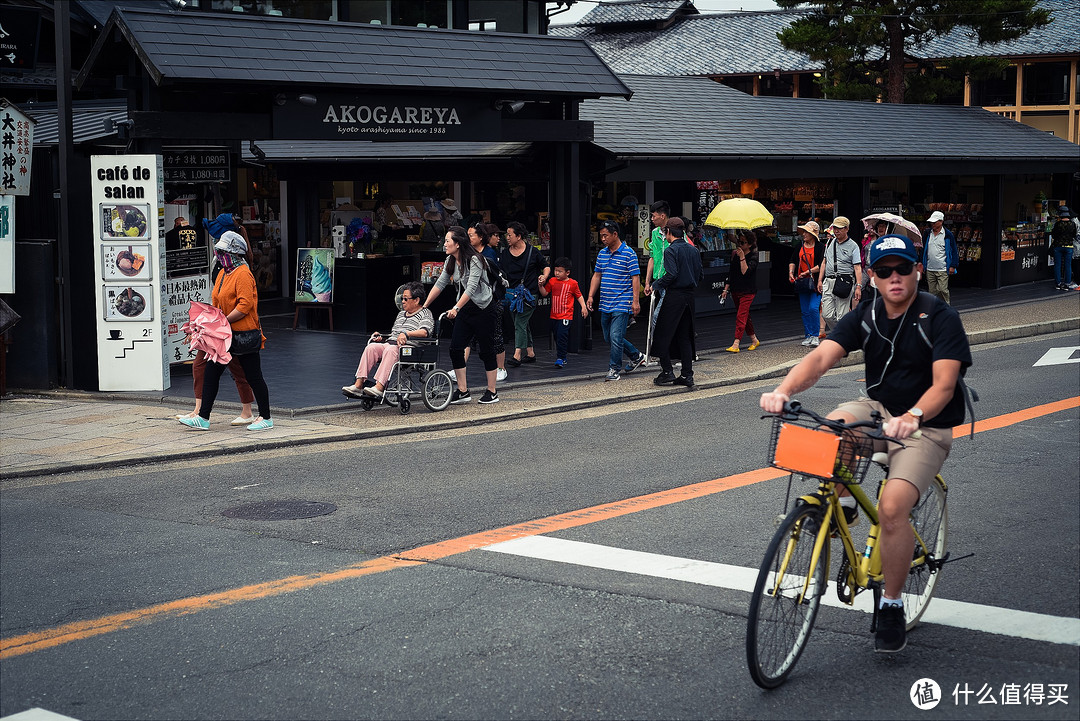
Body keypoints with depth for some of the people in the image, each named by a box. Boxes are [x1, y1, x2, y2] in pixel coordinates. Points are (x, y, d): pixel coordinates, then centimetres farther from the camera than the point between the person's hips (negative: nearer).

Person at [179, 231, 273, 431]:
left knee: (253, 377, 0)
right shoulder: (223, 274, 13)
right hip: (225, 335, 9)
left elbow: (245, 305, -24)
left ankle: (266, 418, 13)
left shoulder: (243, 274, -16)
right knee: (211, 372, 6)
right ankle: (203, 418, 9)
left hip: (244, 334, -9)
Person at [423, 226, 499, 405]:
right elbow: (440, 284, 11)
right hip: (464, 310, 8)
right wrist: (424, 306, 9)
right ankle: (463, 391, 6)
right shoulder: (450, 262, 4)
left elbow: (471, 287, -28)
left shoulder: (474, 260, -20)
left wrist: (456, 308, -36)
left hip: (483, 309, -8)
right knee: (455, 349, -1)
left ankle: (492, 392, 11)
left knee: (486, 350, 0)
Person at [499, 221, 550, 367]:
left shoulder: (532, 252, -2)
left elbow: (546, 266, 7)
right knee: (522, 324, 12)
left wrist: (544, 276, -11)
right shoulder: (504, 254, 8)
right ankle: (530, 353, 24)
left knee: (520, 322, -14)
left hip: (529, 293, -6)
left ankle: (517, 355, -18)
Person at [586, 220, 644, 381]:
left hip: (622, 305, -7)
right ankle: (636, 356, 30)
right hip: (605, 304, 7)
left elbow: (635, 278, -9)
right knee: (609, 337, 13)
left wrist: (635, 300, -15)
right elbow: (597, 276, 18)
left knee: (616, 337, -11)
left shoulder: (628, 254, -8)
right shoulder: (602, 253, 12)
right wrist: (591, 296, 9)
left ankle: (614, 369, 1)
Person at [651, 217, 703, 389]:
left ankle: (667, 371, -1)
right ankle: (687, 375, 8)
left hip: (674, 296, -7)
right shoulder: (694, 250, 11)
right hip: (689, 296, 7)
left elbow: (671, 274, -20)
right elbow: (701, 275, 11)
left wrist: (655, 285, -8)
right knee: (685, 337, 10)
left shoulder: (671, 250, -10)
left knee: (662, 335, 2)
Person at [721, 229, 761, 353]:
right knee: (745, 316, 13)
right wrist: (726, 288, 13)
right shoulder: (735, 255, 8)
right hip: (736, 290, 7)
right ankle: (754, 340, 27)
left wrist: (742, 257, -24)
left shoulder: (753, 257, -10)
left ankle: (736, 344, -16)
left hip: (747, 291, -7)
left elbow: (745, 272, -23)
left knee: (741, 316, -12)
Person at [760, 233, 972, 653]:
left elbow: (943, 384, -26)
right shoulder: (865, 316, -2)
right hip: (879, 409, 4)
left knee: (892, 506, -26)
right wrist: (783, 390, -36)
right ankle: (842, 503, -3)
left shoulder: (940, 317, -14)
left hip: (926, 427, -4)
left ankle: (892, 605, -6)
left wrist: (912, 417, -47)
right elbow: (822, 356, -16)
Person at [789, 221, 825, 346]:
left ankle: (815, 336, -3)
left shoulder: (820, 247, -6)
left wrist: (807, 272, -14)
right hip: (802, 283, 6)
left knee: (813, 308, -14)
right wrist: (791, 271, -1)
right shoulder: (800, 247, 11)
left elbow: (821, 265, -12)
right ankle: (808, 336, 16)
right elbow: (793, 261, 17)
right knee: (805, 311, 7)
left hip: (815, 282, -6)